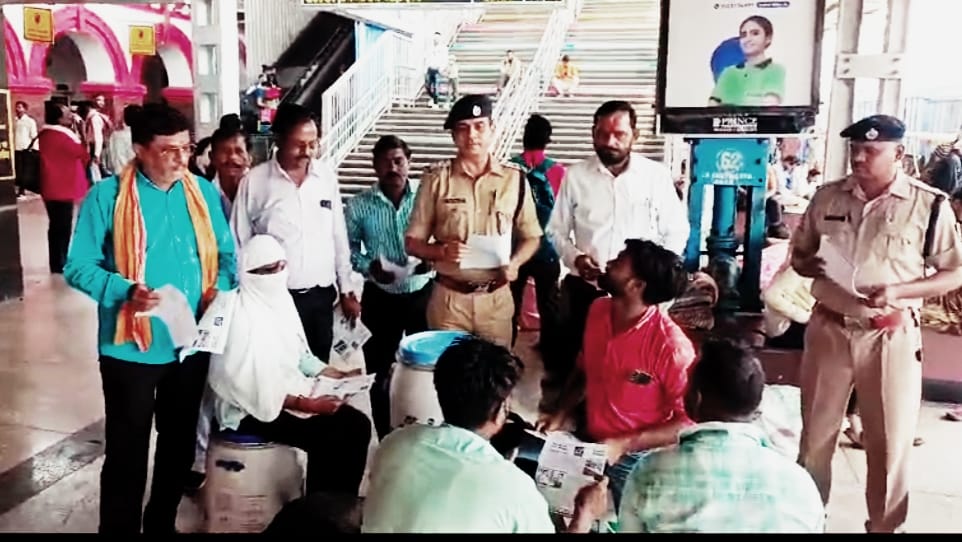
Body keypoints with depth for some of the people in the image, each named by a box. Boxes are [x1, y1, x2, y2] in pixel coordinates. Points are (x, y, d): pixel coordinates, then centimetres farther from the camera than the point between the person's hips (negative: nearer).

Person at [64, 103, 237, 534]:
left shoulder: (203, 192, 3)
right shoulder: (108, 195, -9)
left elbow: (224, 253, 11)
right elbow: (78, 266, -9)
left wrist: (221, 287, -9)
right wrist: (126, 291, -25)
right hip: (132, 348, -4)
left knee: (180, 443, 18)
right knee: (127, 450, 7)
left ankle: (162, 523, 38)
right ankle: (120, 527, 25)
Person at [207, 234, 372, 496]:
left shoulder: (281, 299, 7)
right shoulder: (240, 315, -19)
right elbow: (249, 386, -23)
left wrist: (339, 376, 3)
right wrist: (305, 404, -25)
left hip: (293, 393, 8)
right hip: (252, 408, -8)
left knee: (357, 423, -6)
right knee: (325, 436, -24)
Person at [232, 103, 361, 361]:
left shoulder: (327, 177, 3)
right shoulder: (254, 181, -7)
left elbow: (339, 237, 9)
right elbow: (238, 243, -1)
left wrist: (347, 290, 10)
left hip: (321, 295, 3)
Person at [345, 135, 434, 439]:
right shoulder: (359, 205, -6)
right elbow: (349, 249, 1)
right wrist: (369, 267, -17)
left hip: (423, 294, 0)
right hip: (380, 298, 1)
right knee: (379, 372, 11)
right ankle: (385, 439, 28)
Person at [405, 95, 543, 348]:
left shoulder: (514, 179, 2)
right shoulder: (436, 178, -1)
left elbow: (531, 236, 11)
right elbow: (412, 242, 3)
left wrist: (515, 262, -9)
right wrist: (442, 251, -17)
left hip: (496, 298, 1)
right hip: (449, 297, -1)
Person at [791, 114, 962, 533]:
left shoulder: (928, 204, -6)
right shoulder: (827, 197, 3)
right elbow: (799, 256, 13)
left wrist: (898, 290, -18)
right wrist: (811, 267, -11)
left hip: (891, 337, -3)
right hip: (828, 329, 3)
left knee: (889, 440, 9)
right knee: (816, 431, 14)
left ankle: (884, 525, 28)